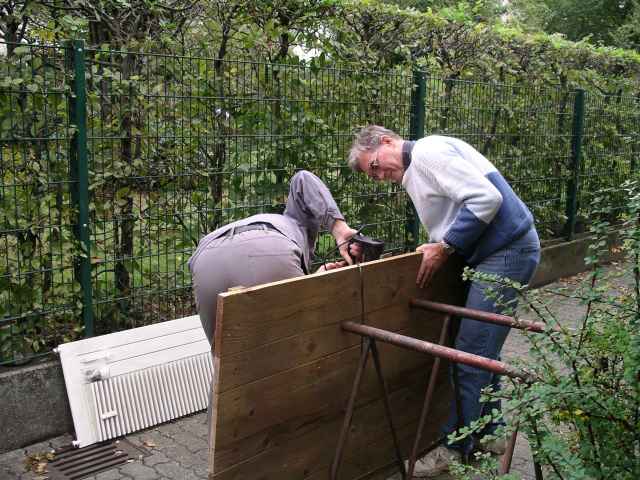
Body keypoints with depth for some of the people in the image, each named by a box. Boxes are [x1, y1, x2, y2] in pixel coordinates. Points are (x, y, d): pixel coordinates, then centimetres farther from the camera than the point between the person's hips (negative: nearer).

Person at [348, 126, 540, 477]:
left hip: (508, 252, -10)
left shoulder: (428, 151, -13)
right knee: (483, 350, 17)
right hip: (497, 253, 10)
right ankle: (488, 432, 30)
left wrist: (444, 248, -16)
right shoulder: (413, 173, 18)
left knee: (471, 354, -4)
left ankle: (456, 448, 8)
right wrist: (436, 247, 3)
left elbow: (486, 198, -22)